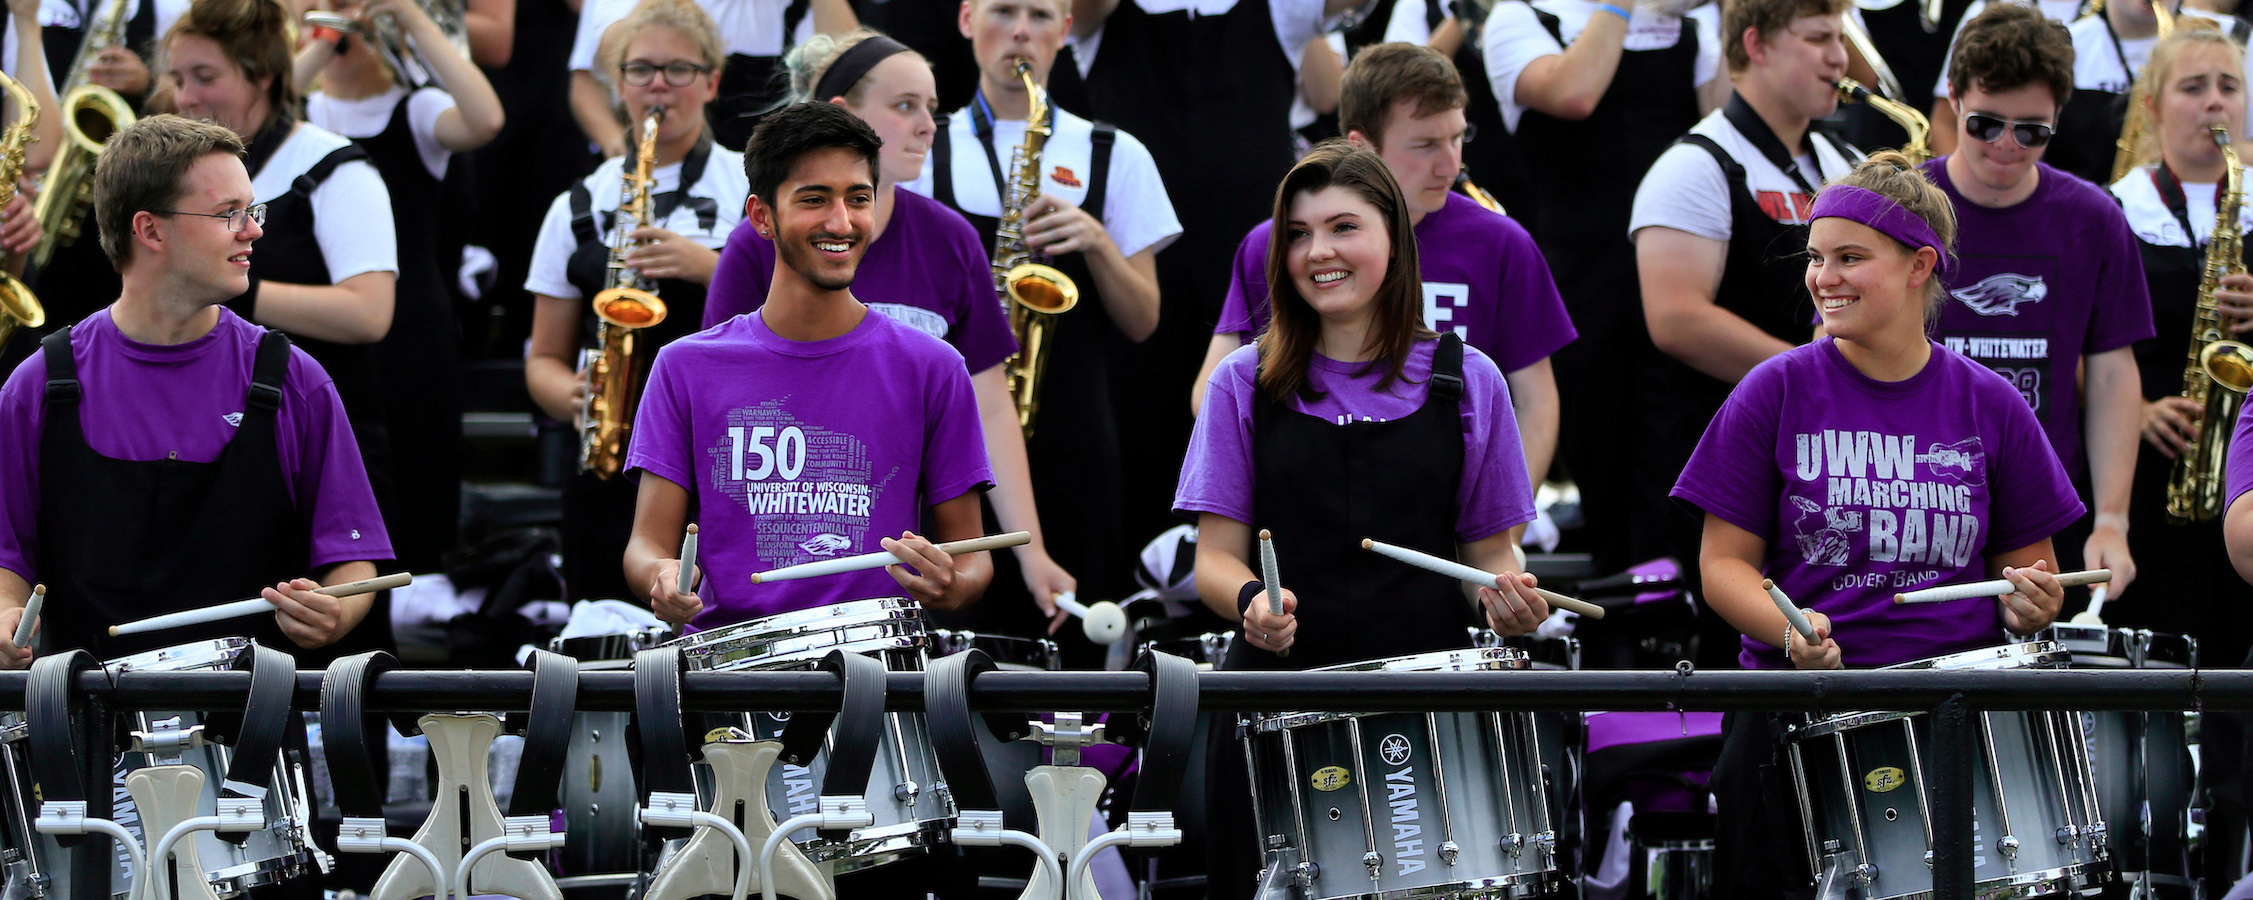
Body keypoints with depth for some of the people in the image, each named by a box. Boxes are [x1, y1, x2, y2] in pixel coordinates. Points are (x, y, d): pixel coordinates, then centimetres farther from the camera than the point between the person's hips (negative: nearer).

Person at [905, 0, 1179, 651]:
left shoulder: (1115, 158, 11)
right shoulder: (921, 153, 10)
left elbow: (1142, 322, 9)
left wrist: (1097, 243, -10)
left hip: (1071, 442, 1)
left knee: (1069, 641, -6)